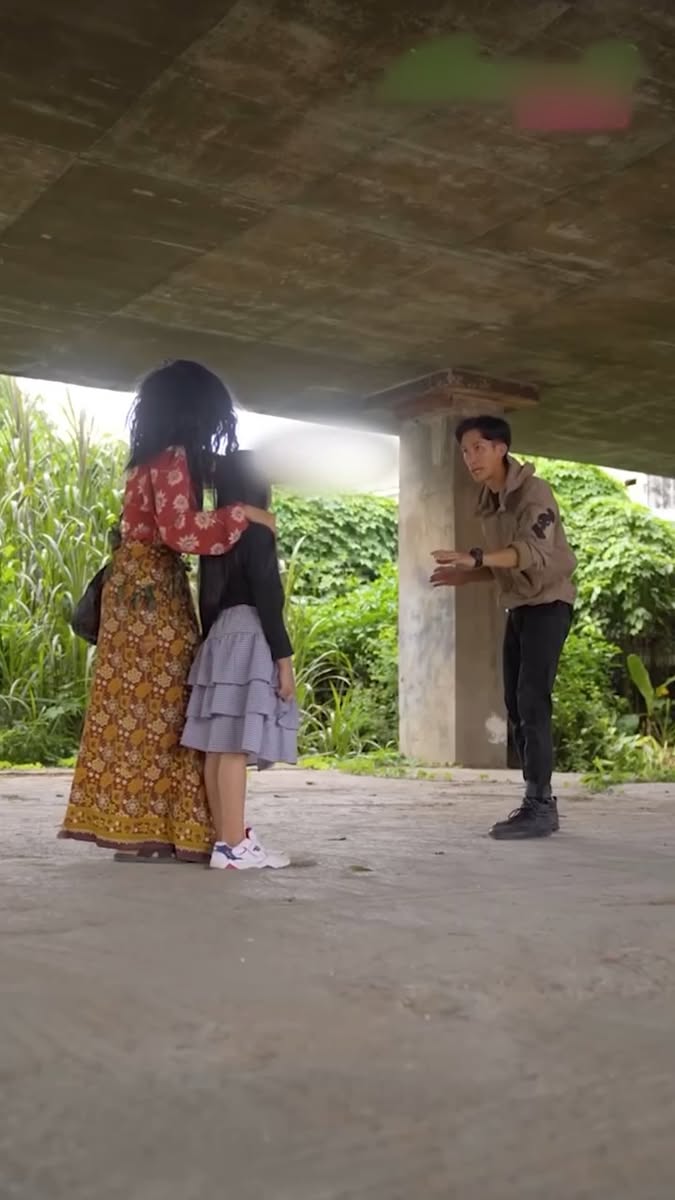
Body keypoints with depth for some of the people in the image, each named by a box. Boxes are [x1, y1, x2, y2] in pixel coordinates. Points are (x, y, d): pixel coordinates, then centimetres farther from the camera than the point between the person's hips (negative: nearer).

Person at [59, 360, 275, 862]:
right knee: (162, 703, -6)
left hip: (136, 585, 9)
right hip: (155, 590, -9)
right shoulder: (174, 458, -11)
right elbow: (180, 531, -19)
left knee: (133, 703, 7)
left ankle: (131, 821, 11)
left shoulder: (149, 459, 16)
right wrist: (242, 513, -14)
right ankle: (166, 828, -2)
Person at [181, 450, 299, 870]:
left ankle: (227, 838, 8)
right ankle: (233, 845, -13)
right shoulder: (256, 532, -6)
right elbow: (266, 599, -13)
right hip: (249, 639, -9)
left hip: (220, 637, 9)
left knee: (220, 745, 5)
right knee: (237, 745, -12)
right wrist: (284, 658, -12)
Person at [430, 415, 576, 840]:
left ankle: (540, 806, -14)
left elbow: (535, 551, -31)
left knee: (533, 701, -15)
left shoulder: (533, 491, -14)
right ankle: (538, 801, 13)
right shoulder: (488, 504, 12)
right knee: (516, 705, 6)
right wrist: (465, 577, 2)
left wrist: (475, 557, -42)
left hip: (548, 602, -9)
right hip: (518, 606, 9)